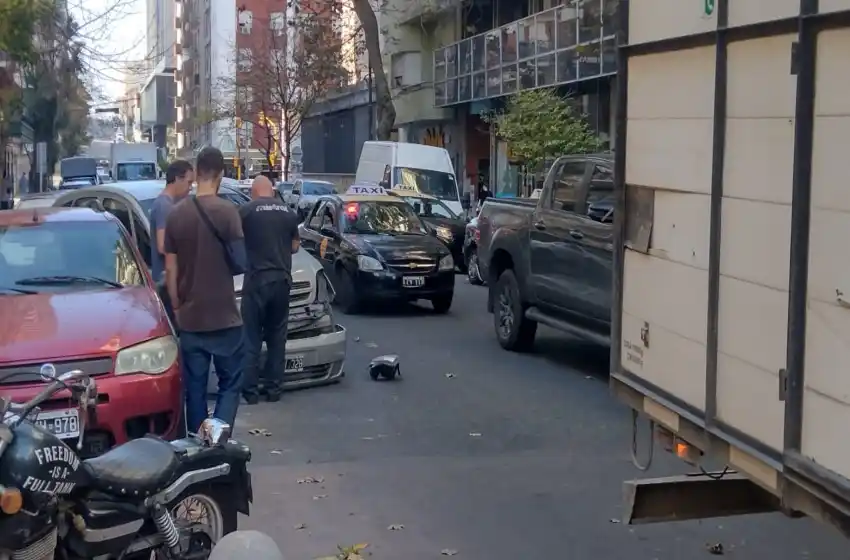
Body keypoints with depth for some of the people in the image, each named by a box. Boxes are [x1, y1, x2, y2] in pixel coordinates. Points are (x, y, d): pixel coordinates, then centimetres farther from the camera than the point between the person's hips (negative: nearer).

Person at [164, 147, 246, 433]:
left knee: (194, 388, 12)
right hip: (223, 316, -4)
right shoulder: (227, 210, -12)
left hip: (189, 318, 4)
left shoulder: (176, 213, 1)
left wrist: (177, 307, 12)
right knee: (230, 383, 6)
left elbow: (170, 270, 3)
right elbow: (239, 257, -10)